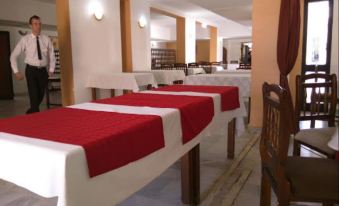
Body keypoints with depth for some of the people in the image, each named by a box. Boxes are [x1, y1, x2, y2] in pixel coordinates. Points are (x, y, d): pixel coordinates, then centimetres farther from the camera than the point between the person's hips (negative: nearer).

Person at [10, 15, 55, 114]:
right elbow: (13, 56, 2)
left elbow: (52, 55, 10)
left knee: (40, 96, 9)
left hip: (43, 70, 2)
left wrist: (51, 70, 1)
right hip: (31, 70, -2)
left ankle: (31, 113, 32)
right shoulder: (25, 39, -3)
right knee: (34, 96, -7)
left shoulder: (46, 39, 1)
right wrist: (16, 71, -3)